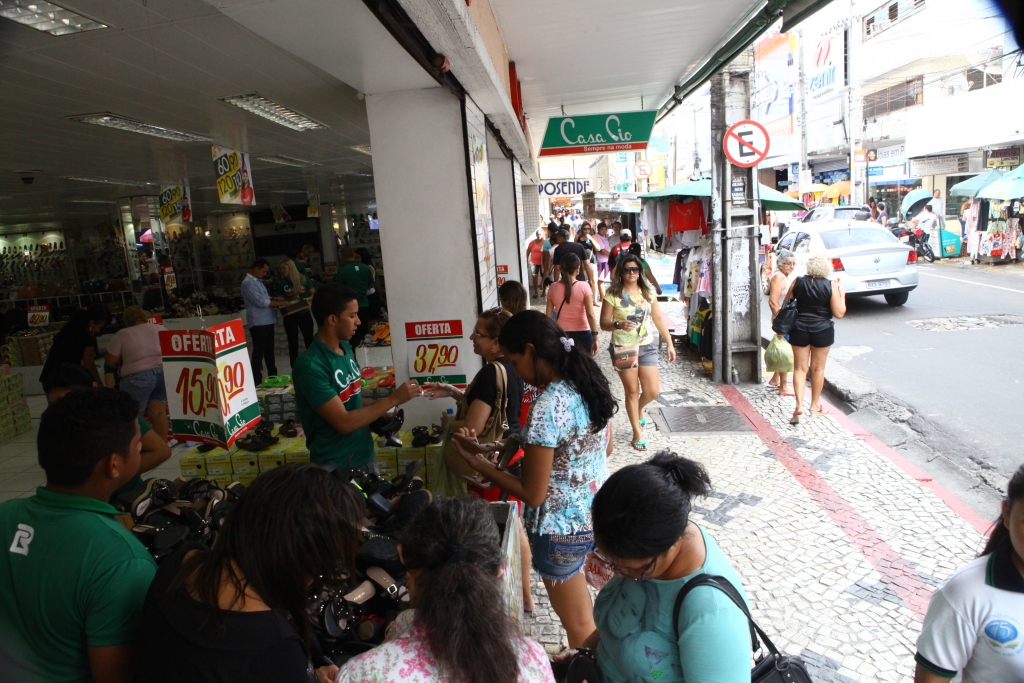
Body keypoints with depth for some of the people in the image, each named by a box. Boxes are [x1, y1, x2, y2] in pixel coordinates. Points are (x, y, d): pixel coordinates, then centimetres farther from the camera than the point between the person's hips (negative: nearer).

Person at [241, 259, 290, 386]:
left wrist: (277, 302, 7)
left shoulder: (258, 281, 18)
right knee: (258, 353, -5)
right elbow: (261, 302, -20)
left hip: (267, 321, 10)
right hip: (258, 323, -9)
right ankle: (257, 383, -1)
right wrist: (280, 303, -13)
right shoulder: (248, 283, -14)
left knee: (269, 351, 17)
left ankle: (273, 377, 27)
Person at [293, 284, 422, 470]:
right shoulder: (310, 366, -23)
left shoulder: (346, 348, 2)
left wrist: (380, 404, -3)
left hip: (364, 457, 7)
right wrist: (392, 399, -21)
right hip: (336, 467, -7)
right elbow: (344, 423, -24)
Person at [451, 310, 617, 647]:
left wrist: (480, 465, -9)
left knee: (578, 624, 17)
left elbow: (532, 494, -22)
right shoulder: (591, 382, -4)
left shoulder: (546, 408, -29)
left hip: (562, 530, -8)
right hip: (599, 515, 8)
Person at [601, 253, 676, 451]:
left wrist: (670, 343, 8)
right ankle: (637, 433, 21)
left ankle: (639, 410, 36)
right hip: (623, 348, -3)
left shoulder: (648, 292, 4)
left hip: (647, 346, 3)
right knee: (632, 391, 5)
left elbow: (658, 319, 9)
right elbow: (604, 323, -8)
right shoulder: (612, 294, -8)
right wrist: (619, 325, -29)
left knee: (653, 391, 0)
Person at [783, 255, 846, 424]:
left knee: (800, 368, 5)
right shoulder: (831, 286, -9)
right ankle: (815, 404, 26)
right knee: (818, 368, 14)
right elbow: (839, 313, -8)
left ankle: (799, 405, -8)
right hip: (822, 330, -1)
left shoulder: (798, 282, -4)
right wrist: (842, 295, 5)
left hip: (799, 329, 1)